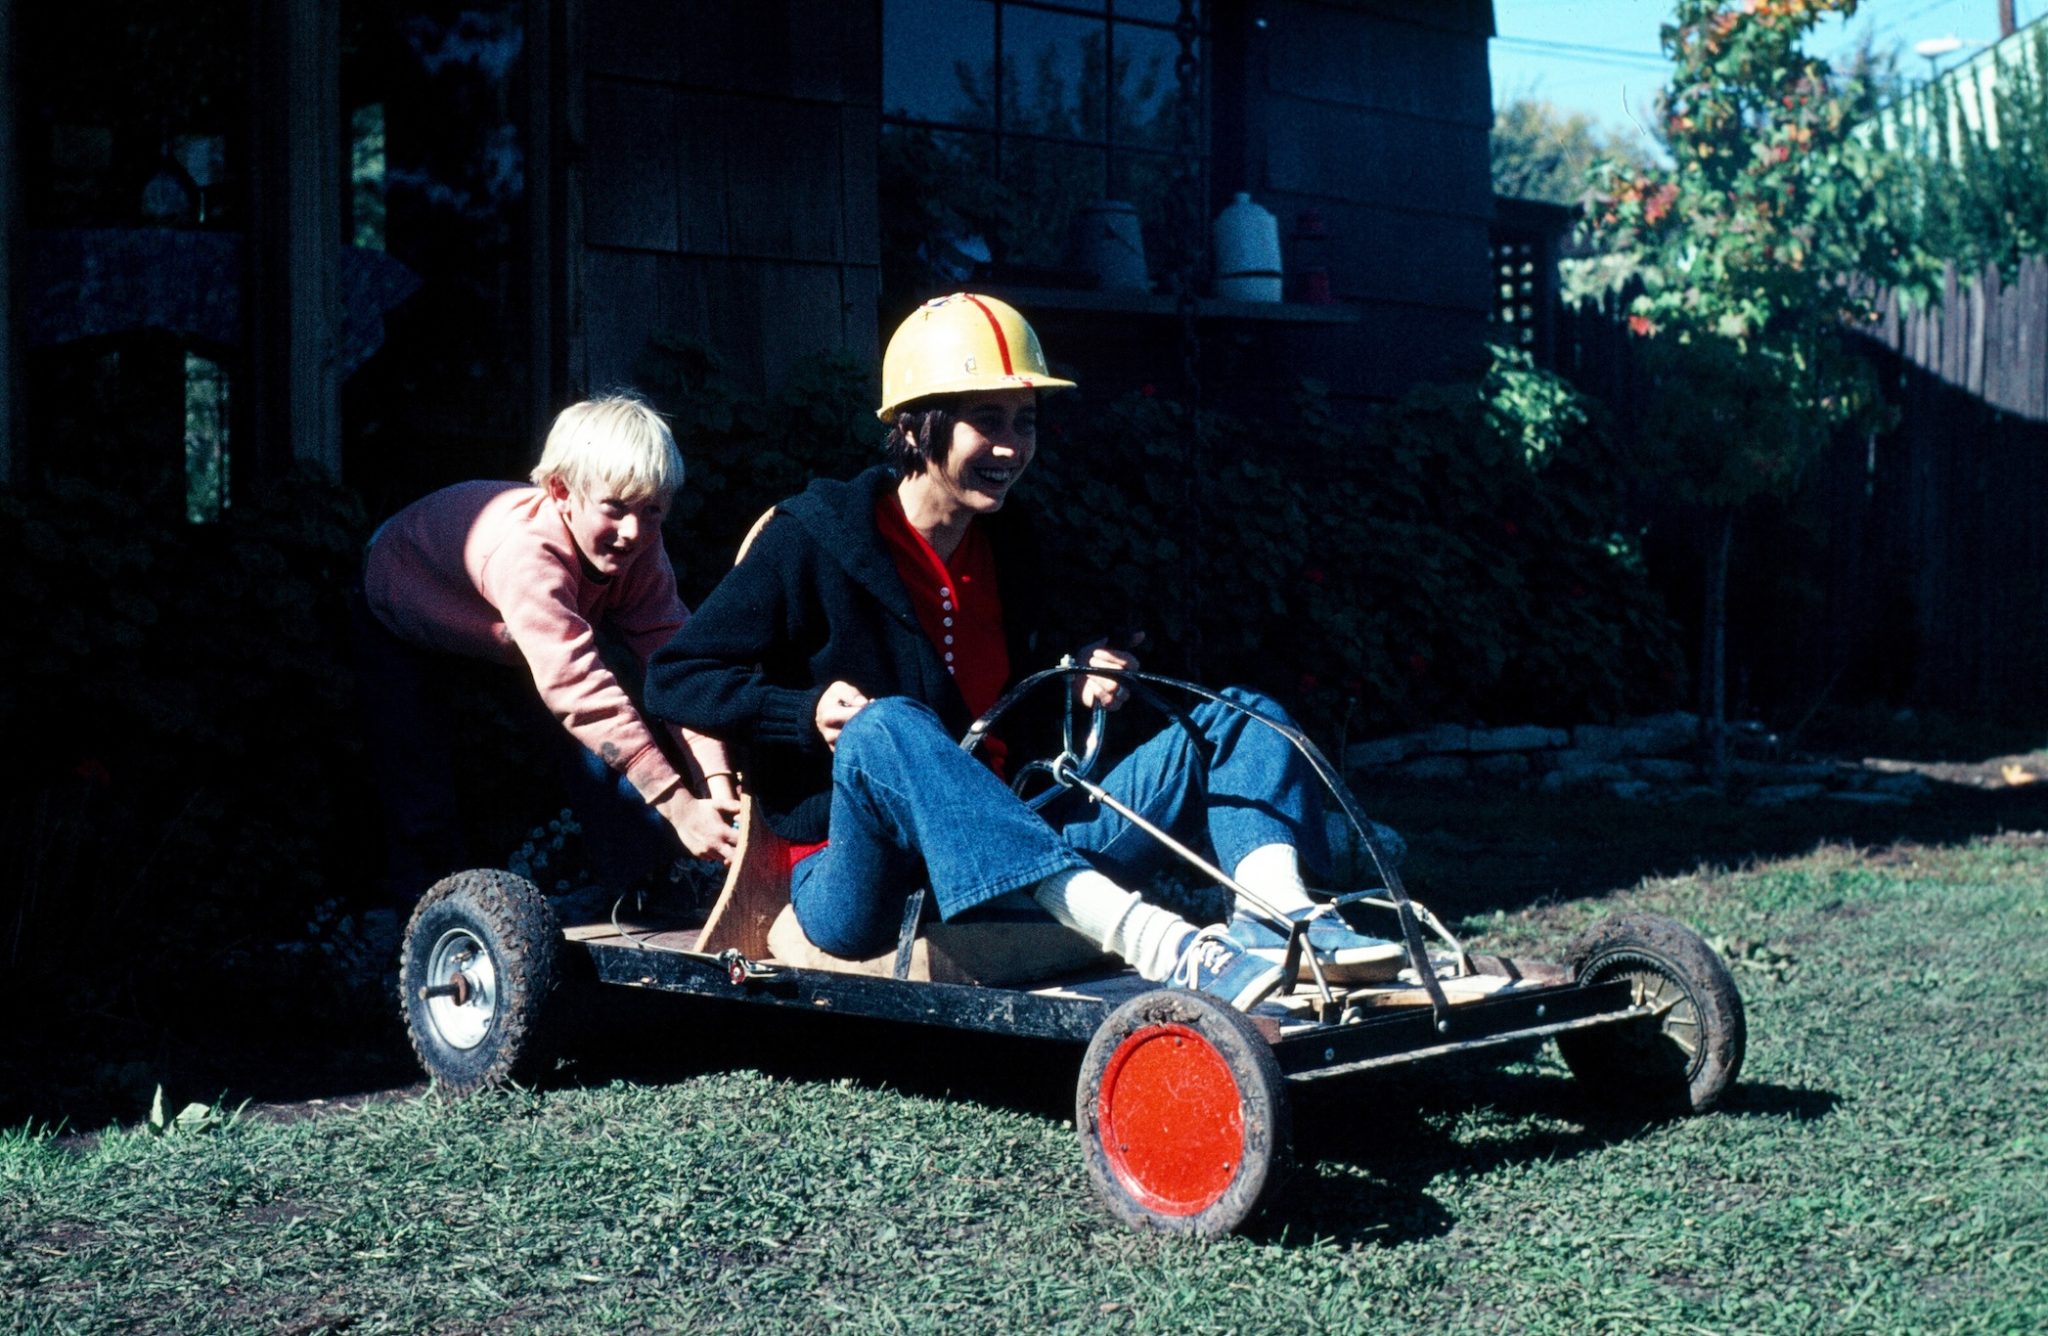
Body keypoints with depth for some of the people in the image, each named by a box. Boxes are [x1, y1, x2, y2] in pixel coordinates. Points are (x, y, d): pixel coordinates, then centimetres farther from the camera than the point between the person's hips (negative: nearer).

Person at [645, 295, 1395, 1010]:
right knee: (886, 728, -40)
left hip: (1008, 871, 6)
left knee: (1240, 720, -4)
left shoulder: (1005, 546, 13)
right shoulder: (814, 542, -5)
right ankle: (1151, 944, -54)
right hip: (857, 884, -6)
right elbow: (675, 677, -4)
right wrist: (809, 714, -18)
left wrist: (1074, 684, 5)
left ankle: (1276, 915, -39)